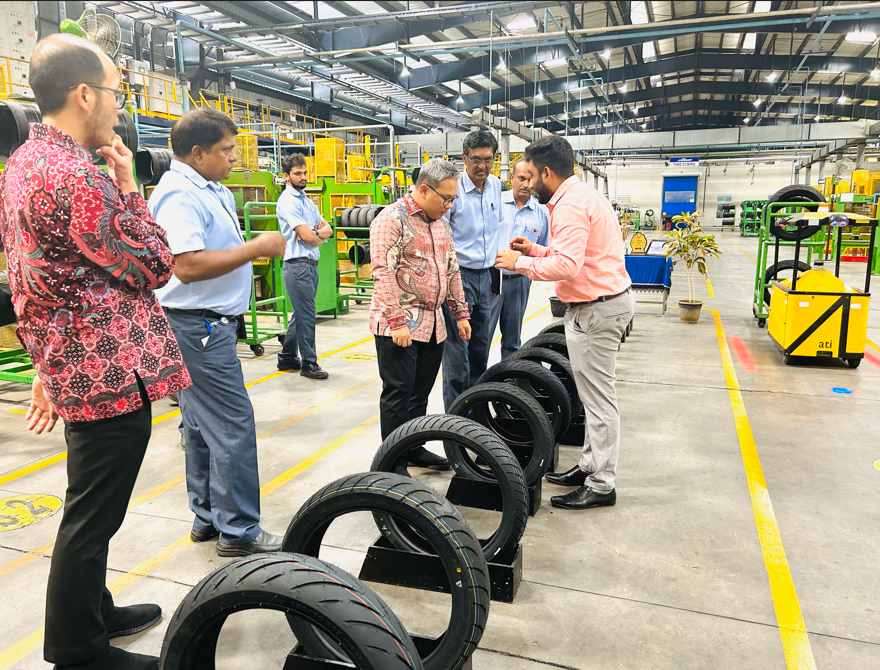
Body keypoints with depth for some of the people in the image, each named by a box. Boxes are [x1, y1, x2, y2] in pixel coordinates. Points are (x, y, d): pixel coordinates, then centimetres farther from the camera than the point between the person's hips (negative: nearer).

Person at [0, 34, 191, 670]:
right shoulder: (78, 177, -20)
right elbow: (155, 266, -14)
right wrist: (129, 188, -5)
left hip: (77, 369, 10)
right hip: (115, 372, -10)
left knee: (91, 512, 23)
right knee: (92, 518, 4)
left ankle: (94, 610, 40)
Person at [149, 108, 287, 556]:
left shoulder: (211, 191, 16)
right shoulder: (180, 195, -16)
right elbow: (188, 266, -27)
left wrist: (260, 245, 10)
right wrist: (257, 247, -21)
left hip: (206, 324, 11)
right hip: (199, 325, -11)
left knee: (203, 425, 15)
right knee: (233, 425, -7)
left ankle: (207, 519, 27)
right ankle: (238, 531, 3)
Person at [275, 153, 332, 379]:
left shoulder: (306, 200, 19)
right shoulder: (288, 201, -10)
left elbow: (328, 229, 13)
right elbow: (308, 237, -18)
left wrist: (315, 233, -7)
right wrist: (320, 236, 3)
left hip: (311, 264, 9)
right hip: (298, 265, -9)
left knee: (300, 315, 14)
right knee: (306, 316, -5)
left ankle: (287, 358, 24)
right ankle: (308, 363, 3)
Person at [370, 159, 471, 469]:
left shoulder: (441, 222, 15)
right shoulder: (392, 219, -11)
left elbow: (452, 270, 21)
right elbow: (383, 273, -19)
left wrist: (460, 313, 17)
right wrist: (397, 321, -23)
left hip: (433, 325, 8)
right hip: (398, 327, -8)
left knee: (421, 392, 15)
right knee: (398, 393, -1)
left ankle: (415, 449, 29)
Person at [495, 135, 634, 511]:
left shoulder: (570, 204, -18)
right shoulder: (582, 195, 16)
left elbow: (567, 266, -29)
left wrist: (520, 263, -17)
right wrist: (535, 250, 14)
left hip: (596, 308, -11)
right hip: (606, 299, 11)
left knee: (598, 396, -4)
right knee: (594, 393, 16)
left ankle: (601, 485, 6)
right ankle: (591, 465, 28)